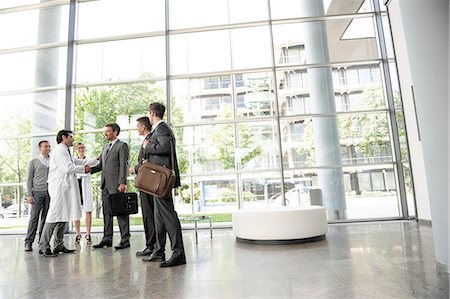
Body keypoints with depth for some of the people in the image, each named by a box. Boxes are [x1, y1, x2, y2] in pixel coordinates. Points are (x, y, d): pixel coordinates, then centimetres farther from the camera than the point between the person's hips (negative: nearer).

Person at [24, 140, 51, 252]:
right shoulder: (34, 162, 8)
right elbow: (29, 179, 5)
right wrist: (29, 195, -5)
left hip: (50, 192, 2)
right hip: (37, 192, -2)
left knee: (45, 218, 3)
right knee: (34, 217, -5)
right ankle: (28, 242, 2)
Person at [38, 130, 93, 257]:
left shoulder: (66, 151, 22)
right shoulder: (59, 150, -9)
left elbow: (78, 162, 29)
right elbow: (68, 168, -17)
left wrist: (96, 160, 28)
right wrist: (84, 168, -4)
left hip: (66, 187, 10)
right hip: (59, 187, -10)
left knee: (63, 216, 9)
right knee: (55, 216, -10)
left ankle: (59, 245, 14)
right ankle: (43, 246, -3)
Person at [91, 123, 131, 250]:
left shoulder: (122, 145, -2)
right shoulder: (105, 147, 22)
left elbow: (124, 165, -11)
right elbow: (100, 165, 18)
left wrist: (122, 183, -18)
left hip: (116, 184, -8)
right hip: (105, 184, 8)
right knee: (106, 212, 10)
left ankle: (125, 239, 2)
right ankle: (107, 239, 18)